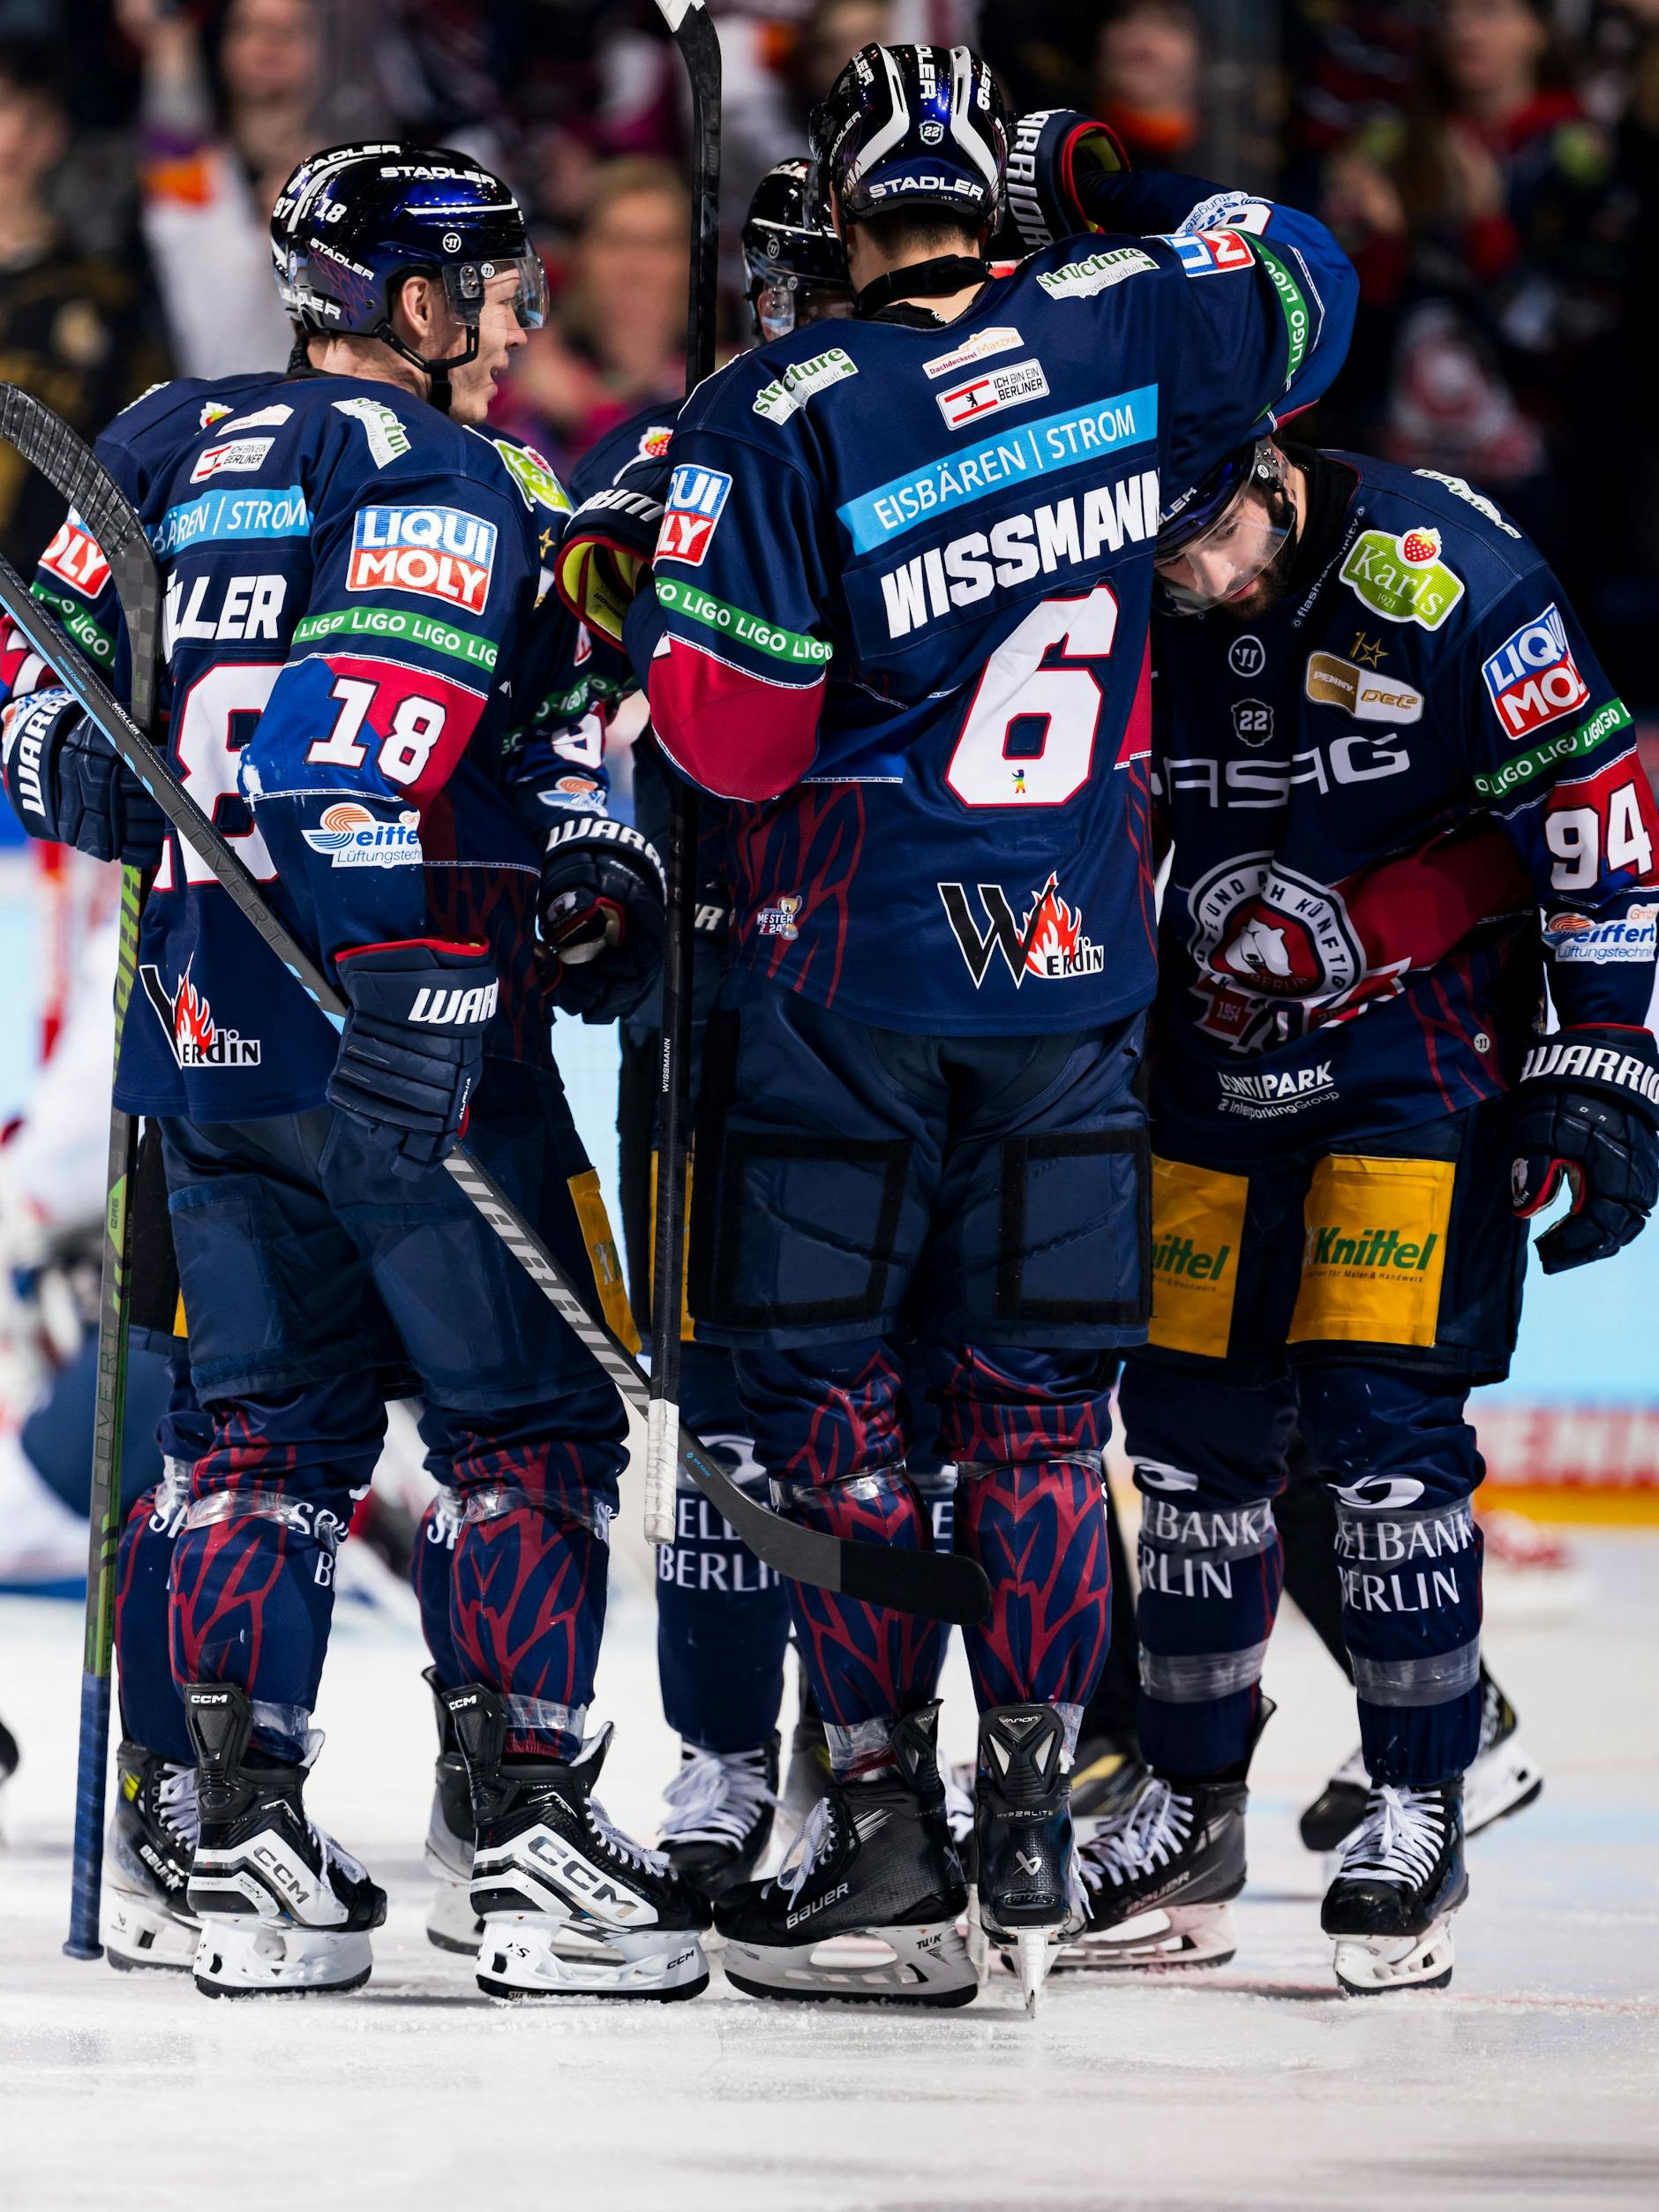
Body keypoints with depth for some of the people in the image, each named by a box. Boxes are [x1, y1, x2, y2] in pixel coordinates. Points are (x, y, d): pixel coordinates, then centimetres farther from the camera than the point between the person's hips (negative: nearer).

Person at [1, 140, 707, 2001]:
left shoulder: (163, 449, 13)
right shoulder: (448, 481, -8)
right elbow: (381, 738, -22)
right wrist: (589, 866, -14)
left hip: (205, 1022, 7)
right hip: (412, 1022, -7)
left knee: (270, 1427, 12)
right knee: (530, 1429, 1)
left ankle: (247, 1843, 6)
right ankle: (531, 1841, -5)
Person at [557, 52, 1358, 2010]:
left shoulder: (777, 421, -13)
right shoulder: (1119, 336, -2)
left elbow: (732, 738, -12)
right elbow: (1305, 289, 19)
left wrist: (646, 576, 5)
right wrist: (1119, 185, 24)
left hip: (846, 976, -4)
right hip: (1075, 968, 4)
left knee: (823, 1390, 3)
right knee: (1033, 1402, 10)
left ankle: (884, 1836, 0)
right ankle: (1031, 1833, 10)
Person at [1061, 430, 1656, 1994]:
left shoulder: (1438, 572, -19)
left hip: (1425, 1057, -5)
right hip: (1219, 1065, 5)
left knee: (1381, 1416, -13)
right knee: (1192, 1427, 5)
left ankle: (1420, 1811, -3)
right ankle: (1192, 1810, 18)